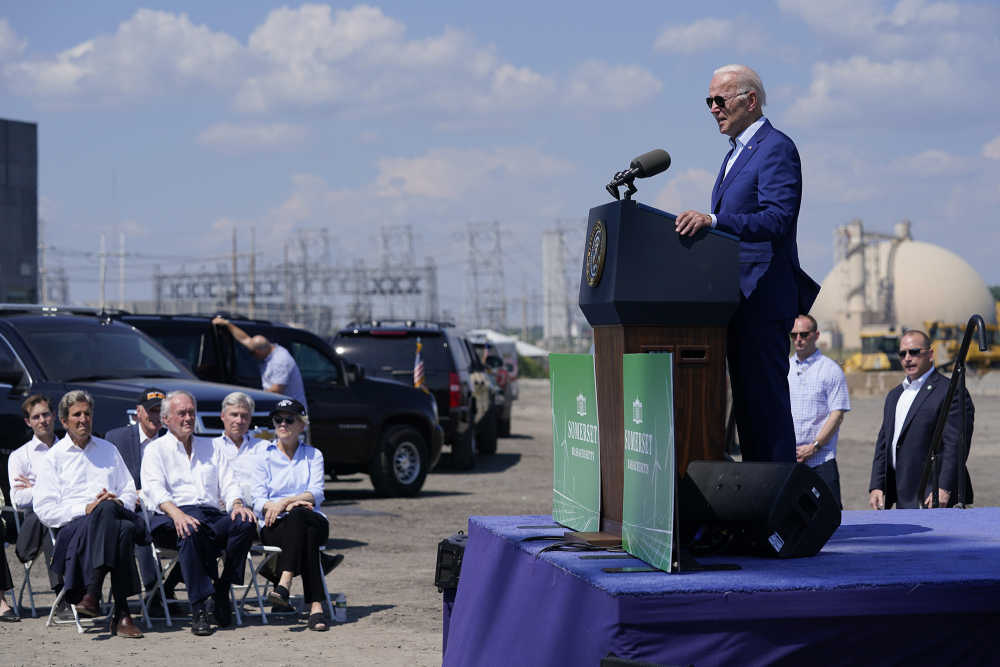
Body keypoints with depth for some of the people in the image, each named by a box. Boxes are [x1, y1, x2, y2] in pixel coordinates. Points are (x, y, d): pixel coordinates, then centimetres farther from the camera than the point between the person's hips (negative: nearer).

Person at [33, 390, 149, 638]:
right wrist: (85, 509, -10)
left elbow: (129, 490, 23)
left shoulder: (108, 450, 25)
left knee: (126, 529, -37)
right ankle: (121, 614, -43)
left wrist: (119, 502, -2)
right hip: (72, 525, -3)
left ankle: (93, 593, -43)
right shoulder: (54, 457, 12)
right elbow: (44, 510, 2)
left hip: (112, 516, 3)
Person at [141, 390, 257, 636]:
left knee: (246, 523, -28)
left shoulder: (210, 447, 26)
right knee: (191, 530, -39)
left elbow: (228, 484, 17)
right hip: (172, 518, -4)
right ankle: (198, 609, -39)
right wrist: (177, 514, -25)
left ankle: (222, 588, -17)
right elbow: (153, 489, -5)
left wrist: (237, 504, -8)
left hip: (212, 516, 4)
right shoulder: (156, 449, 12)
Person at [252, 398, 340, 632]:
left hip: (312, 520, 1)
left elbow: (316, 494, 0)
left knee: (297, 515, -38)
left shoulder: (313, 455, 17)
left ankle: (284, 584, -50)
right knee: (307, 536, -37)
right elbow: (258, 501, 2)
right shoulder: (264, 457, 14)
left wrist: (285, 502, -18)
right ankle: (316, 606, -47)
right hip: (275, 527, -1)